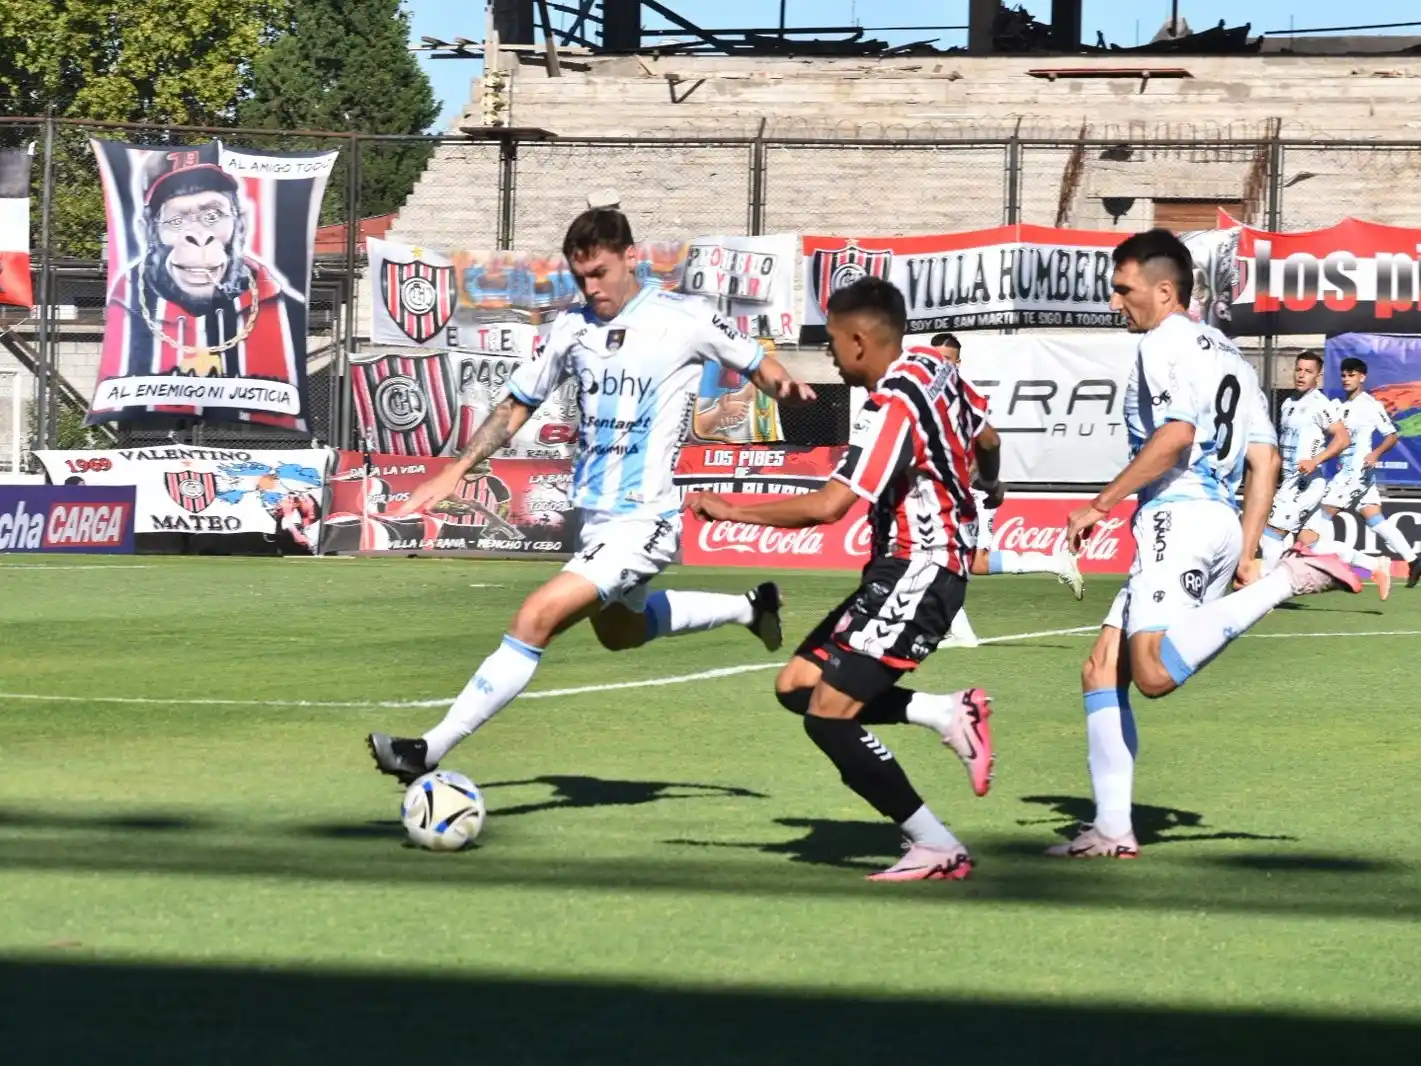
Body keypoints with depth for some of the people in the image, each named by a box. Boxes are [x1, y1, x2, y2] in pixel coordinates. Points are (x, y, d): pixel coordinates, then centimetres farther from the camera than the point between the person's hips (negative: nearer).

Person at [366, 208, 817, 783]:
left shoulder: (685, 319, -10)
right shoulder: (572, 327, 3)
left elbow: (756, 363, 4)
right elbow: (517, 404, 13)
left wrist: (782, 383, -20)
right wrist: (455, 471, 4)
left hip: (643, 520, -8)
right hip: (595, 518, 8)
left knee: (536, 619, -21)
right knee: (621, 631, 30)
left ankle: (431, 749, -18)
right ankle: (750, 608, 51)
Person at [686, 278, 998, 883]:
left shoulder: (892, 407, -22)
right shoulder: (934, 368, 6)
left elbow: (828, 506, -28)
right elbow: (986, 441, 25)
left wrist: (730, 511, -18)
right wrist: (986, 483, 49)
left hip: (915, 572, -10)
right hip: (908, 567, 10)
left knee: (828, 719, -11)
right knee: (797, 686, 9)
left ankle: (938, 849, -6)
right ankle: (949, 714, 6)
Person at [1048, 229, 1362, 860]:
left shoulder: (1167, 341, -1)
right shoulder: (1228, 355, 27)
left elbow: (1176, 434, -18)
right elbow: (1265, 461, 23)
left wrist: (1100, 505, -13)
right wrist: (1245, 555, 22)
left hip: (1180, 514, -10)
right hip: (1221, 521, 10)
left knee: (1154, 674, -28)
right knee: (1102, 670, 9)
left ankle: (1290, 580, -23)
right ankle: (1112, 829, 3)